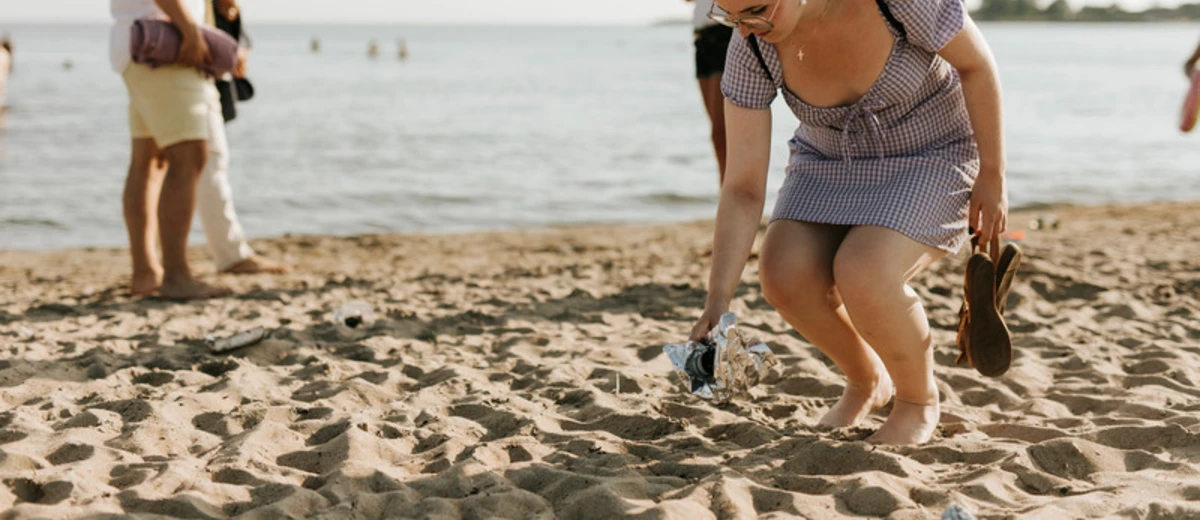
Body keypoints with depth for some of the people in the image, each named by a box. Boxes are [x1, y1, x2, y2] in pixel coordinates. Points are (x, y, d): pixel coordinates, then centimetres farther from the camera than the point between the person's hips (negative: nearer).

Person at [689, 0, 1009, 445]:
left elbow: (976, 62, -14)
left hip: (931, 160, -4)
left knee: (860, 274, -30)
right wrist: (717, 302, -25)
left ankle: (920, 399, 0)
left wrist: (993, 176, -11)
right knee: (784, 275, -23)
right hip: (831, 165, 4)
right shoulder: (750, 47, -20)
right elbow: (743, 189, -18)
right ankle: (866, 382, 8)